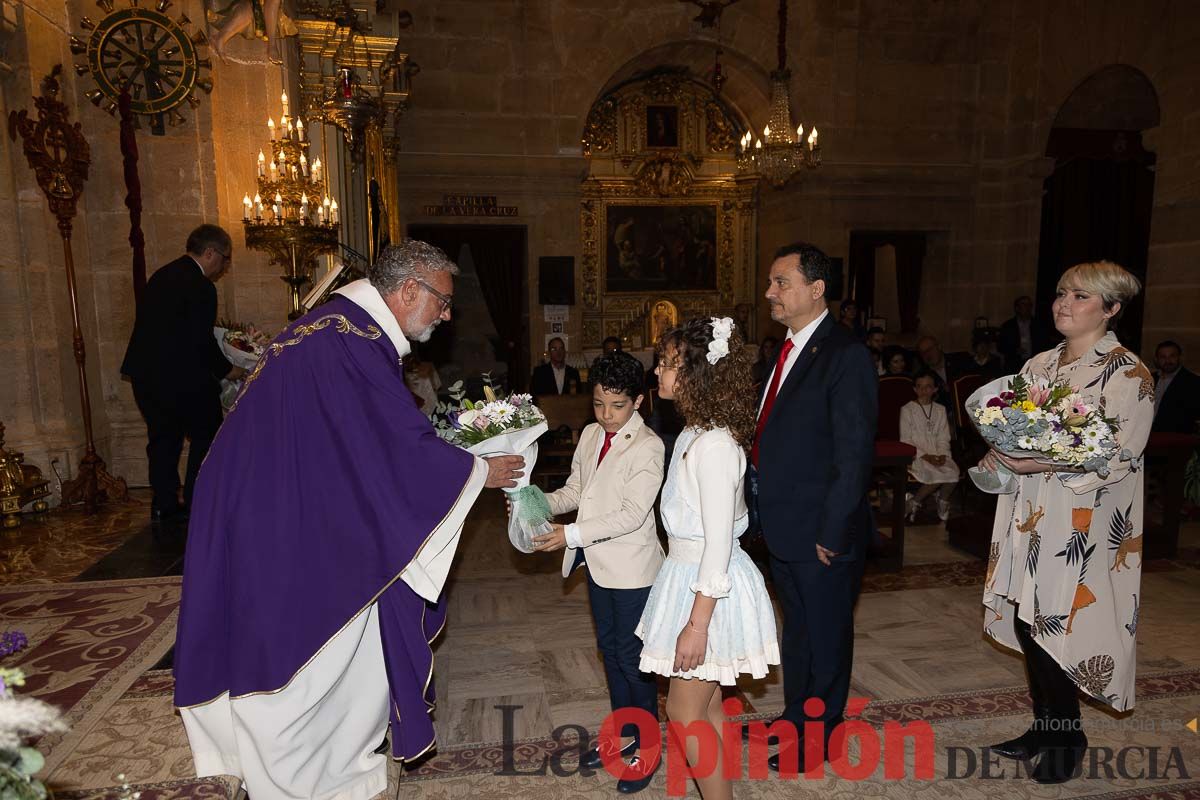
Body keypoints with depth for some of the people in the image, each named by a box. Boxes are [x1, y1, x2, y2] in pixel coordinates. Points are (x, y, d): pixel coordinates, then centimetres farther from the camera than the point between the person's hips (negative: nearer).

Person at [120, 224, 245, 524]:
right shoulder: (200, 287, -15)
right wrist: (227, 370, -2)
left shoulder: (162, 275, 13)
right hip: (180, 377, -9)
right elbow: (201, 341, -17)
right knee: (207, 435, 6)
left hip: (144, 372, 9)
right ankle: (196, 504, 8)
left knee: (164, 437, 16)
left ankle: (164, 505, 21)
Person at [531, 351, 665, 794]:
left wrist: (572, 535, -26)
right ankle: (624, 735, 38)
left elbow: (633, 514, -23)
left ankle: (648, 747, 24)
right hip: (598, 562, 7)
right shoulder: (590, 435, 4)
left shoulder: (647, 447, -17)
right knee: (609, 649, 19)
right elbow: (575, 490, 9)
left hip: (632, 567, -7)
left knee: (631, 656, 4)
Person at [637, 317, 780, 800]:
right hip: (688, 572, 9)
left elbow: (718, 543, -24)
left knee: (685, 713, 5)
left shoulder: (713, 444, -23)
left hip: (708, 588, -9)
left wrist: (696, 624, -21)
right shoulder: (696, 432, 5)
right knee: (706, 706, 20)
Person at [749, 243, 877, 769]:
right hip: (781, 529, 8)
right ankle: (794, 719, 44)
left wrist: (831, 535, -19)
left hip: (821, 535, -8)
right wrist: (764, 513, 8)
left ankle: (820, 740, 33)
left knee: (825, 638, 12)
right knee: (796, 629, 24)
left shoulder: (845, 355, -18)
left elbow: (854, 456, -20)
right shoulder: (787, 351, 8)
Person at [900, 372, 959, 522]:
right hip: (916, 455, -4)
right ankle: (914, 503, -8)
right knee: (937, 474, -29)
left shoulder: (940, 410, 16)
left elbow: (944, 439, 11)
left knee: (953, 472, -26)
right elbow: (905, 440, -4)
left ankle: (943, 501, 0)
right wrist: (925, 456, -14)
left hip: (938, 455, 4)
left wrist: (942, 455, -8)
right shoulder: (907, 409, 2)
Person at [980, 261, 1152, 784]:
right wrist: (998, 455, -3)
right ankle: (1046, 726, 29)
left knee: (1055, 630, 0)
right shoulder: (1039, 365, 11)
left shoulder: (1128, 374, -8)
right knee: (1028, 624, 11)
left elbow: (1117, 460, -15)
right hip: (1029, 518, 6)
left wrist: (1036, 464, -23)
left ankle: (1066, 735, 23)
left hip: (1083, 529, -6)